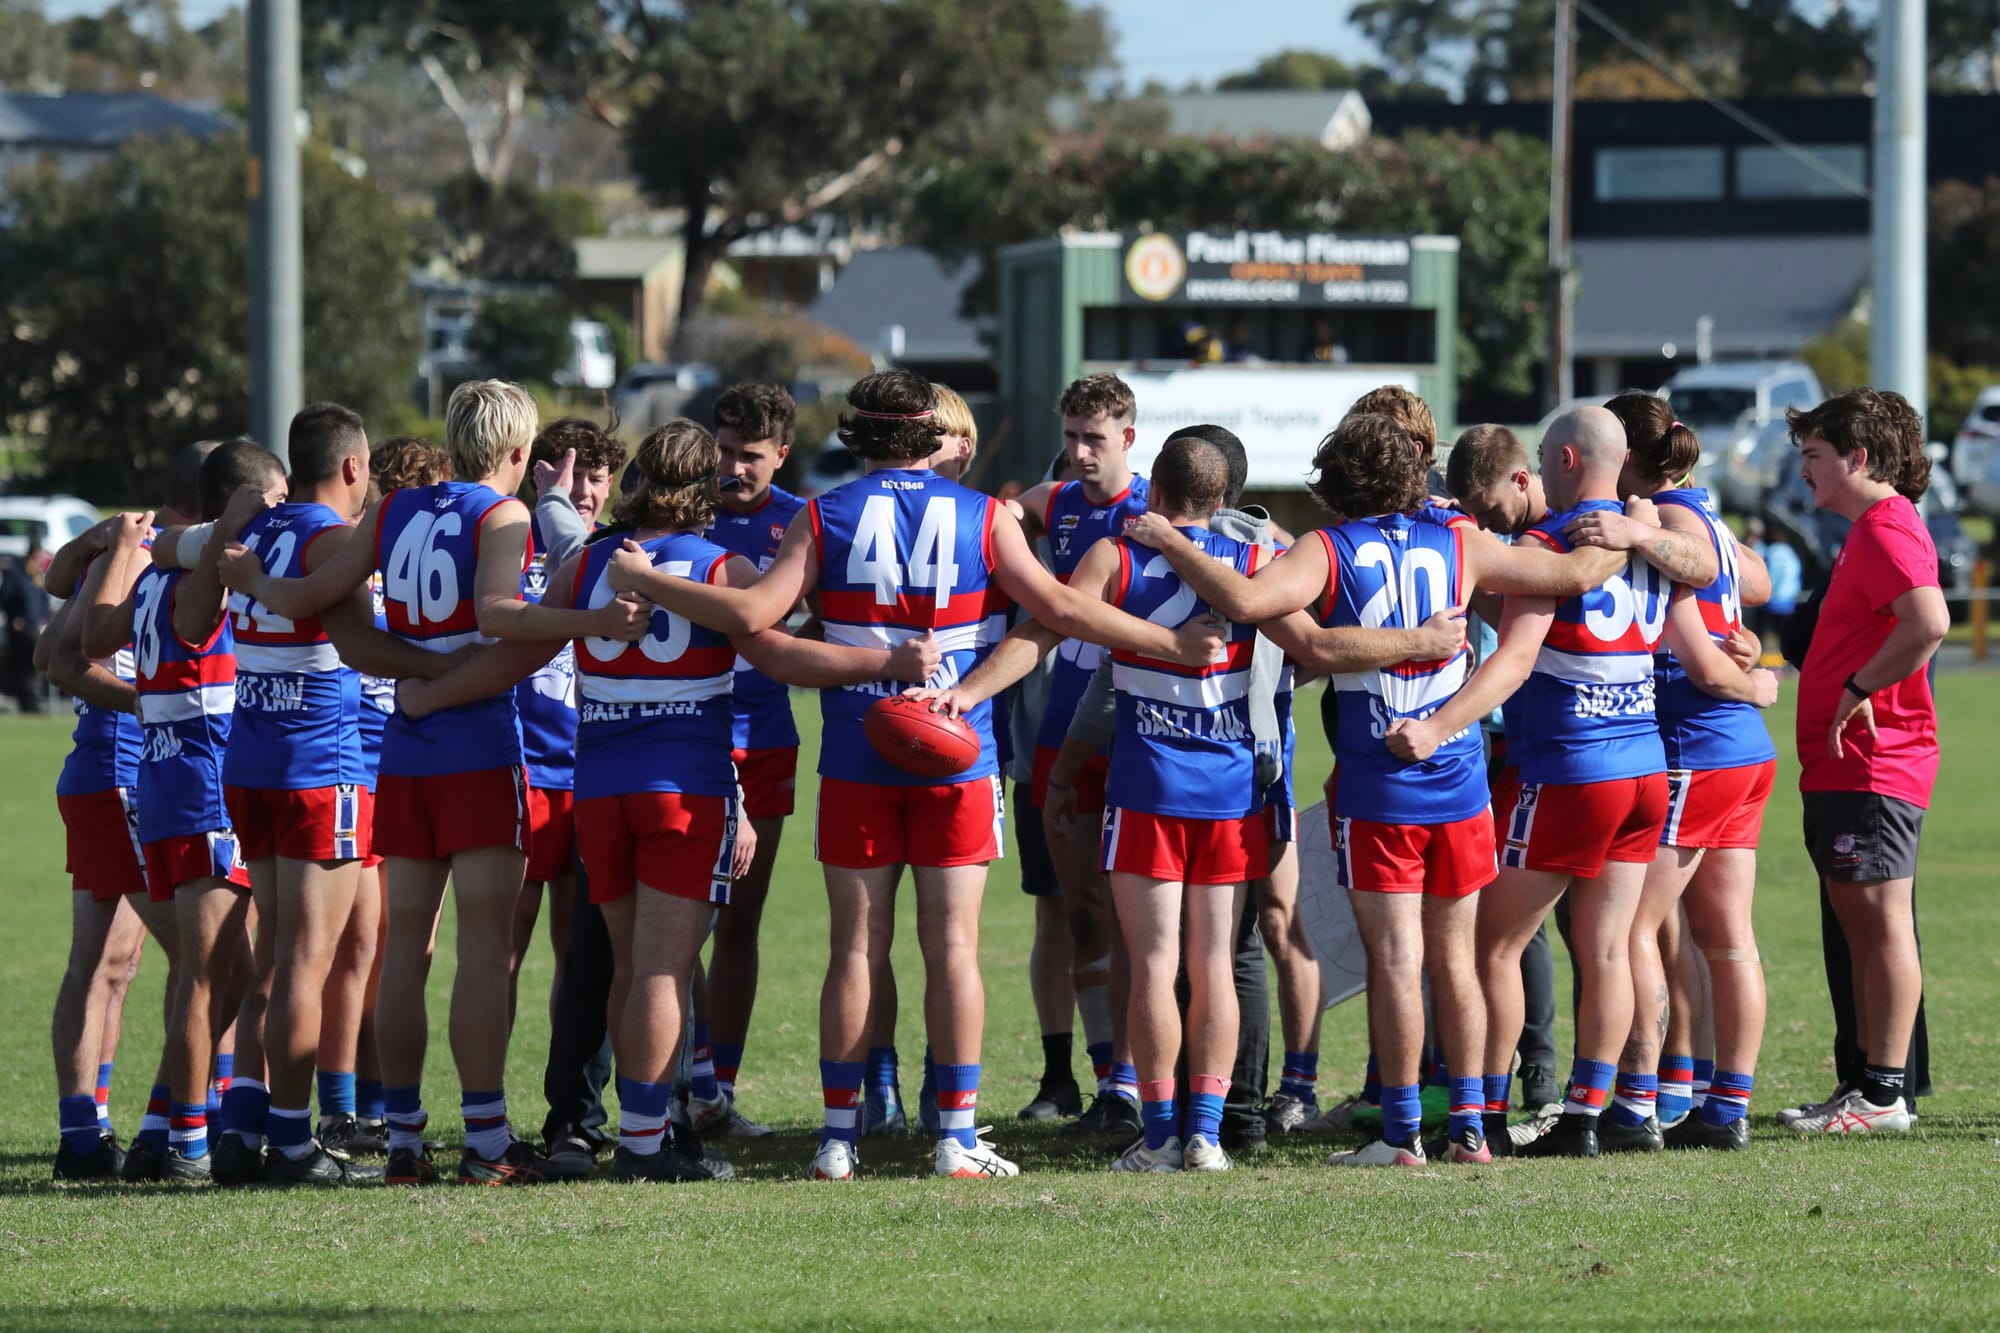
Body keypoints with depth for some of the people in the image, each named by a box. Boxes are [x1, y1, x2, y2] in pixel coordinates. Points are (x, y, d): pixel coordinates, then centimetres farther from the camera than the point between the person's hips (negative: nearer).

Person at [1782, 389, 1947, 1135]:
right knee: (1858, 927, 13)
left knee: (1881, 924, -9)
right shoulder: (1868, 530, 20)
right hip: (1842, 766, 11)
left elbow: (1928, 623, -31)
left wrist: (1858, 690, -22)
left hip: (1872, 766, -11)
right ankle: (1863, 1083, 19)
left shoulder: (1888, 531, -14)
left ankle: (1884, 1094, -8)